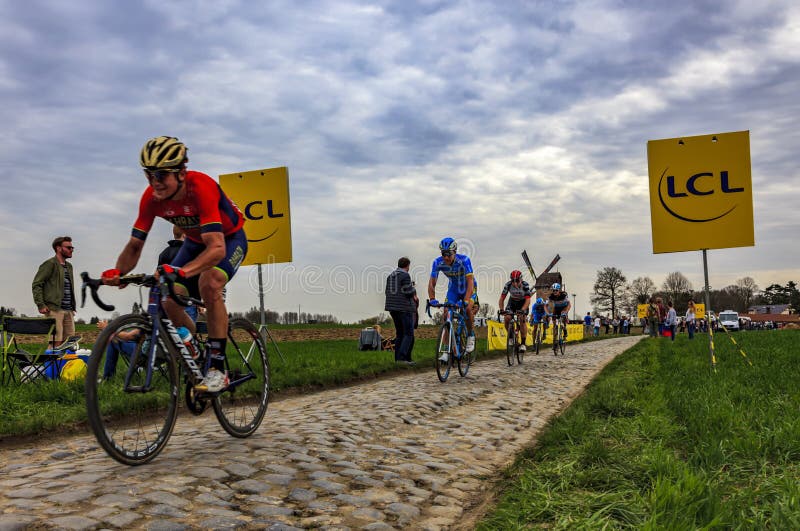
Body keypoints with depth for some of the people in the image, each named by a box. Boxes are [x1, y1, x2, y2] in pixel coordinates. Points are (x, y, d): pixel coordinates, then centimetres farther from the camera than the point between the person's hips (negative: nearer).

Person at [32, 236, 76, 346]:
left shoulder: (69, 266, 21)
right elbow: (36, 284, -8)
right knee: (56, 342, -11)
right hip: (54, 309, -8)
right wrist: (41, 305, -15)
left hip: (68, 311, 8)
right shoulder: (50, 264, -3)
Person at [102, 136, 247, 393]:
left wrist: (181, 271, -61)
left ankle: (218, 369, -23)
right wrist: (118, 271, -36)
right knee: (169, 300, -8)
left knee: (209, 284, -33)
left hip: (229, 238, -6)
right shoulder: (151, 197, -21)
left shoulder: (201, 187, -37)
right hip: (195, 241, 6)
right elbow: (135, 244, -15)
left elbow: (217, 248, -46)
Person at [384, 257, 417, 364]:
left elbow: (387, 292, 16)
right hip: (405, 307, -8)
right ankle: (402, 357, -16)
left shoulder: (390, 276, 14)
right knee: (408, 334, -4)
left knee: (399, 334, 13)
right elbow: (409, 293, -16)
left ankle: (397, 359, 11)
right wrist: (413, 290, 7)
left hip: (393, 308, 8)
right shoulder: (405, 275, -10)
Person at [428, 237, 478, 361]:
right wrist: (432, 299, -37)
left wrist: (466, 300, -49)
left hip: (468, 288, -3)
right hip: (453, 289, 3)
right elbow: (432, 282, -21)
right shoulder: (438, 263, -23)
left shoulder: (464, 260, -32)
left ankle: (471, 335, 0)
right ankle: (446, 351, -9)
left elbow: (470, 281, -37)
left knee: (468, 308, -28)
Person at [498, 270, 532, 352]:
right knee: (507, 318, -18)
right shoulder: (508, 285, -26)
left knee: (522, 320, -20)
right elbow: (502, 298, -22)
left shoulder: (525, 285, -31)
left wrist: (522, 310, -51)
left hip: (523, 303, -2)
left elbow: (528, 300, -36)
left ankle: (523, 343, -14)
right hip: (512, 302, 2)